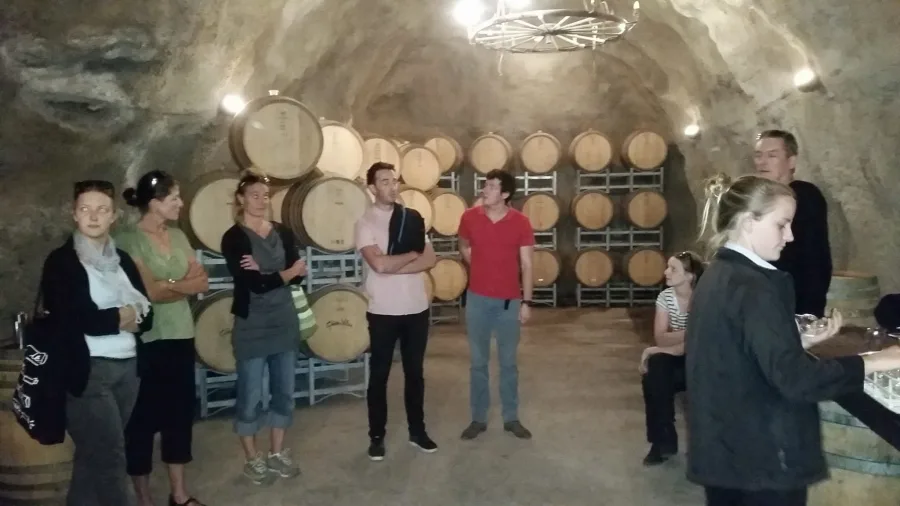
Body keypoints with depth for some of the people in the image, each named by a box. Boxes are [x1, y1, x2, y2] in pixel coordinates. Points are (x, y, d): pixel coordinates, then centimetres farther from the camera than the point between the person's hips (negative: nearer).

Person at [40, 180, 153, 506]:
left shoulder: (123, 260, 14)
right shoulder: (60, 261, -3)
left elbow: (147, 313, 9)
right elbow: (67, 320, -15)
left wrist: (134, 317, -11)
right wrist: (118, 318, -9)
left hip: (128, 366, 6)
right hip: (88, 370, -6)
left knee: (94, 455, 15)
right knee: (110, 456, -3)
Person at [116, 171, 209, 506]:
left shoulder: (178, 236, 9)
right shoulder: (128, 239, -11)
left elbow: (202, 282, 3)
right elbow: (149, 292, -19)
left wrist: (168, 285, -11)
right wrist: (184, 283, -6)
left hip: (180, 336, 6)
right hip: (146, 340, -6)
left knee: (180, 413, 12)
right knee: (144, 418, 6)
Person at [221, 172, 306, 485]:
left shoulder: (283, 233, 7)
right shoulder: (233, 237, -9)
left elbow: (300, 275, -2)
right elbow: (253, 283, -19)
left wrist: (265, 272, -17)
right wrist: (287, 272, -6)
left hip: (284, 321, 5)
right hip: (251, 325, -5)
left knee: (284, 390, 12)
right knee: (251, 395, 4)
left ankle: (277, 453, 27)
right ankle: (252, 459, 20)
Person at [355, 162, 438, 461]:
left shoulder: (412, 218, 5)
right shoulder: (365, 223, -8)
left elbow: (430, 260, -3)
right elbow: (379, 263, -22)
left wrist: (395, 267, -16)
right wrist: (412, 254, -8)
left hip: (416, 308, 4)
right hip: (383, 311, -4)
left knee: (415, 372, 14)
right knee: (379, 374, 8)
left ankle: (417, 431, 28)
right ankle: (376, 436, 22)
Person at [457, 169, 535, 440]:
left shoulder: (521, 222, -8)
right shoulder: (470, 217, -4)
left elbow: (526, 264, -5)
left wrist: (526, 301, -8)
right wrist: (481, 269, 9)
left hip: (509, 301, -1)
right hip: (477, 299, 1)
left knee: (508, 362, 10)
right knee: (478, 362, 9)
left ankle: (511, 418, 23)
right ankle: (478, 418, 21)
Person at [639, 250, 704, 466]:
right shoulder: (665, 297, -2)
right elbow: (660, 338, -10)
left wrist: (659, 350, -20)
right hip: (676, 359, 5)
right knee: (653, 375, -27)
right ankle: (663, 441, -9)